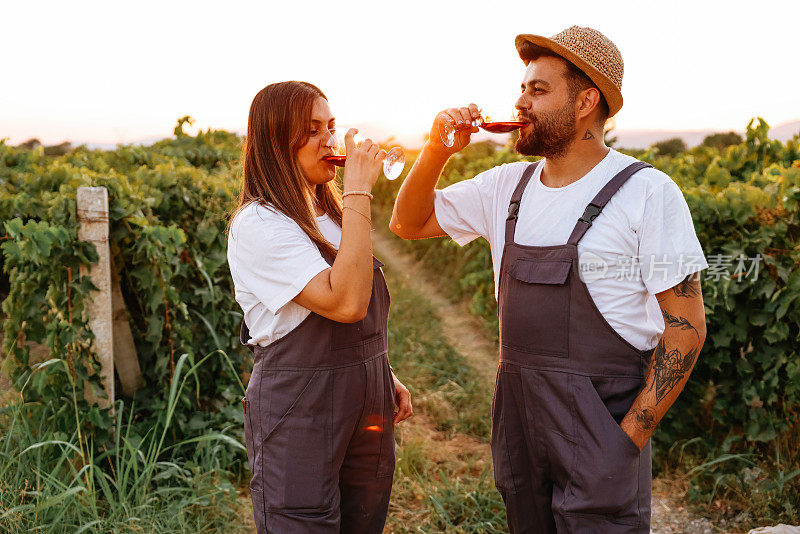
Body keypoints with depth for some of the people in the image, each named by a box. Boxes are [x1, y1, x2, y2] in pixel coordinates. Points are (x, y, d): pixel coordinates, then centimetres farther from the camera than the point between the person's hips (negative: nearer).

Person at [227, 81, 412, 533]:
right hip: (298, 413, -8)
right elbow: (345, 302, -29)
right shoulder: (259, 224, -17)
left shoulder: (329, 215, 11)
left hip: (366, 411, 8)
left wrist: (385, 377, 14)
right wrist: (359, 192, -25)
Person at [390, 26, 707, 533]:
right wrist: (437, 152, -3)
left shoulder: (647, 193, -10)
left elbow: (685, 327, -10)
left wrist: (630, 436, -16)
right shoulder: (508, 186, 7)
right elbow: (409, 223, 15)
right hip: (517, 412, 6)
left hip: (600, 421, -5)